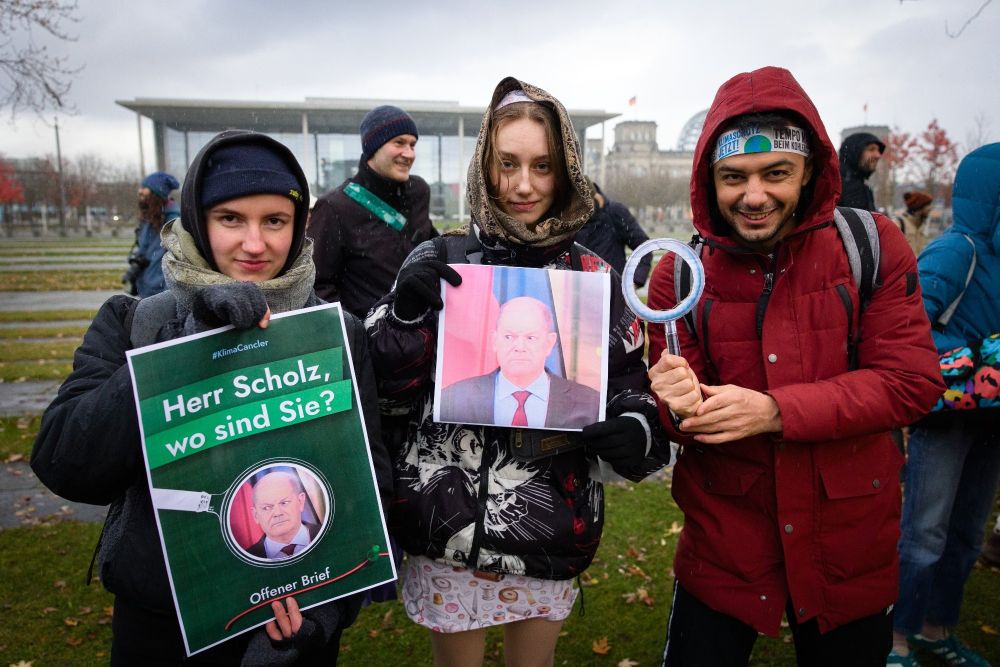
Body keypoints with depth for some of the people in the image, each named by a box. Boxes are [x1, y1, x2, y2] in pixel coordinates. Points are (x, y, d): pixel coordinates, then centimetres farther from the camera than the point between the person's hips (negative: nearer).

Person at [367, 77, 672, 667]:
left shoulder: (593, 276, -2)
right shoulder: (440, 262, -4)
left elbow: (628, 390, 2)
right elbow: (387, 392, -4)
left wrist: (635, 432, -20)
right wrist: (408, 311, -22)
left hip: (550, 532, 1)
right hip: (445, 526, 0)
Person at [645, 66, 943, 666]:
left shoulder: (872, 246, -8)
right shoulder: (679, 273, -8)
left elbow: (912, 382, -13)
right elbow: (676, 416, -3)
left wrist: (776, 410, -26)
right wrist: (680, 407, -27)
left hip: (851, 537, 1)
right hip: (724, 540, 0)